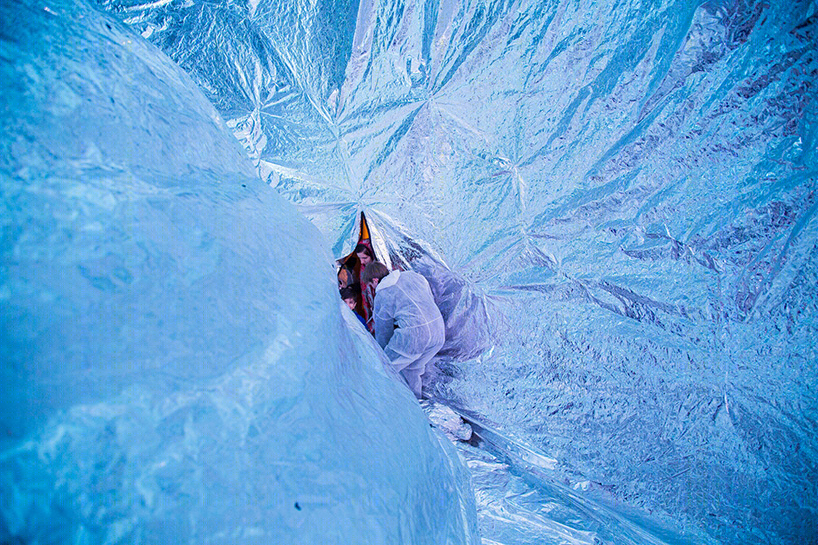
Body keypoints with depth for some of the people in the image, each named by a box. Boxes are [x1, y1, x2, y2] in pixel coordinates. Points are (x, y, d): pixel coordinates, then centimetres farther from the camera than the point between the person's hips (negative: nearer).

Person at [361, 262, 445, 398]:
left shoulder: (381, 295, 4)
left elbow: (383, 330, 12)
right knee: (413, 367, 27)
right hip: (439, 332, 7)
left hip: (413, 336, -7)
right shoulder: (413, 275, 18)